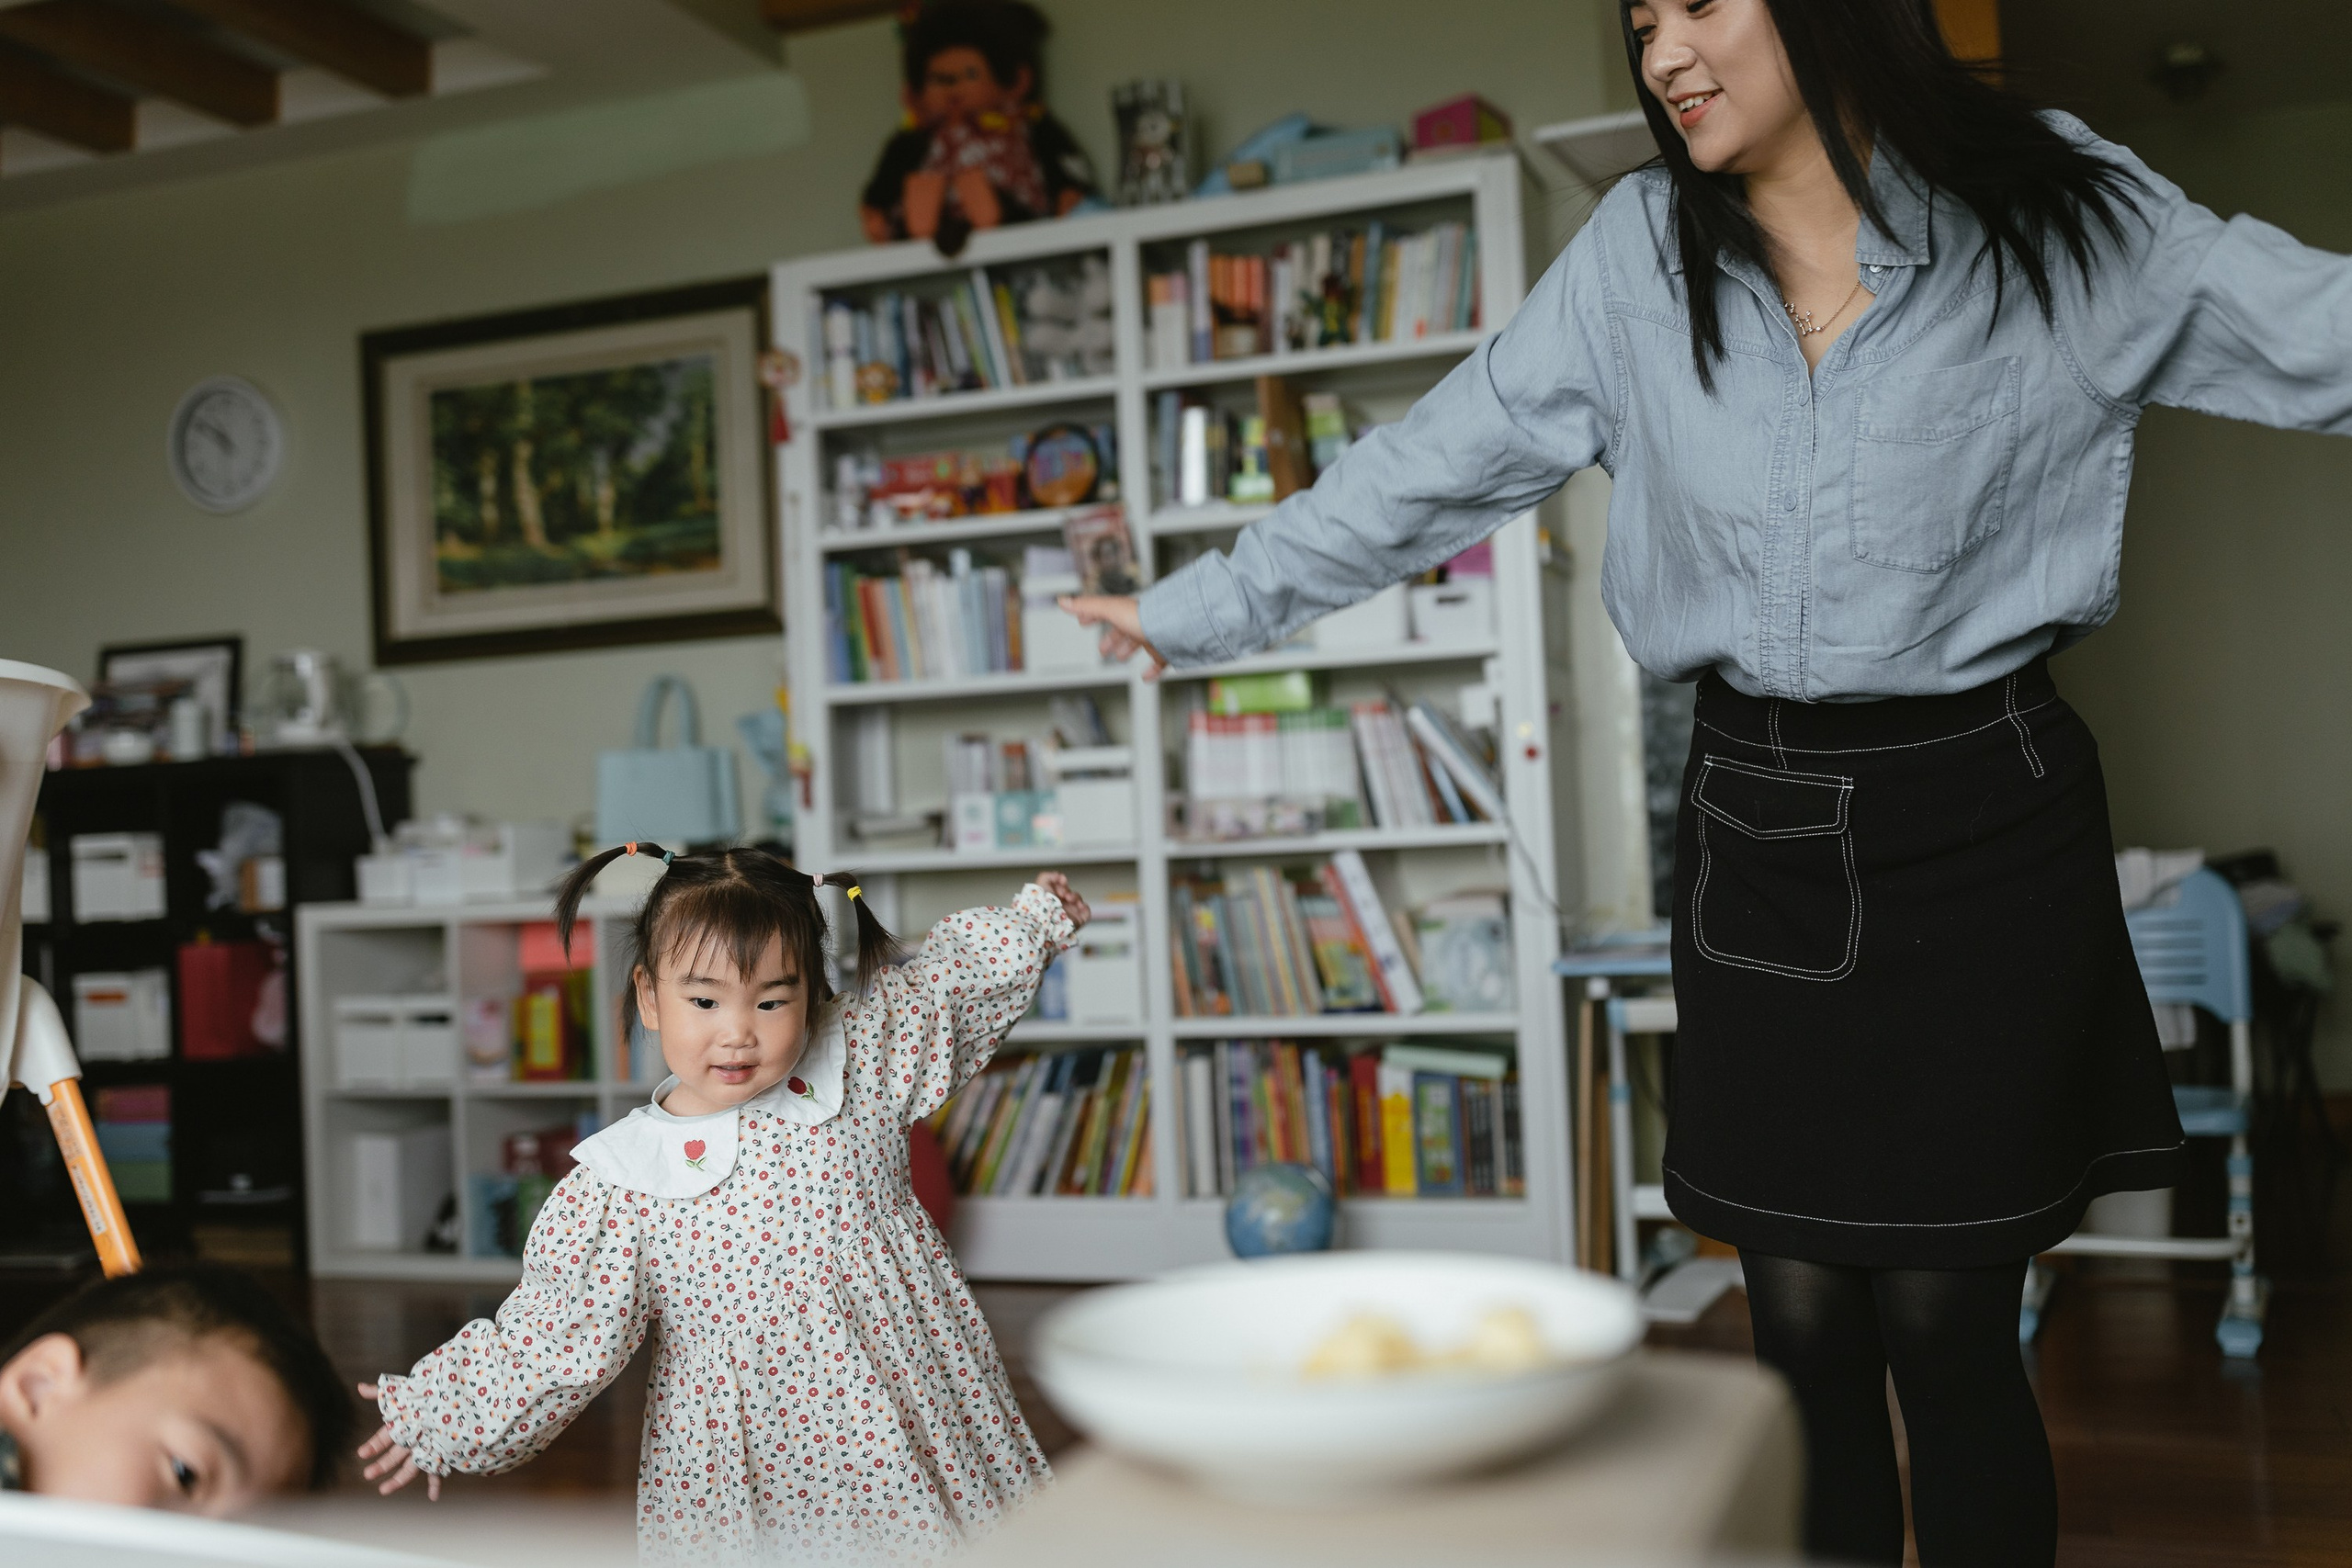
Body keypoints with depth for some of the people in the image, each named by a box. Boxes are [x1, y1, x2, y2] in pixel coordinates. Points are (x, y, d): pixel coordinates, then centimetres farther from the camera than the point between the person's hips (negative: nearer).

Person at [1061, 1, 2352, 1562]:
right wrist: (1200, 608, 8)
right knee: (1804, 1324, 6)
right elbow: (1430, 468, 6)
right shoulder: (1640, 257, 3)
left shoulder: (2061, 218, -3)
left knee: (1946, 1328, 0)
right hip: (1758, 834, 2)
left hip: (1983, 827, -2)